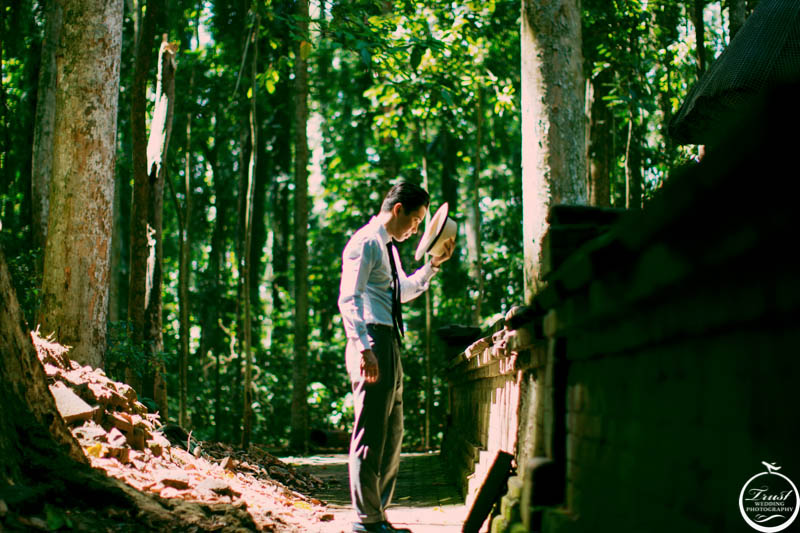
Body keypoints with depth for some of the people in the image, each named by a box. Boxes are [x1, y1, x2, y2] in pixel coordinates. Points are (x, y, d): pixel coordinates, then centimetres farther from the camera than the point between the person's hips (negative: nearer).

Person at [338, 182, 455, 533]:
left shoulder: (388, 247, 20)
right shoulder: (365, 243, -10)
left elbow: (403, 291, 35)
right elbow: (349, 299, -20)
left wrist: (434, 264, 25)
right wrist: (364, 349, -27)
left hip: (389, 346, 11)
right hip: (372, 346, -11)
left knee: (392, 434, 15)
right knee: (371, 434, -7)